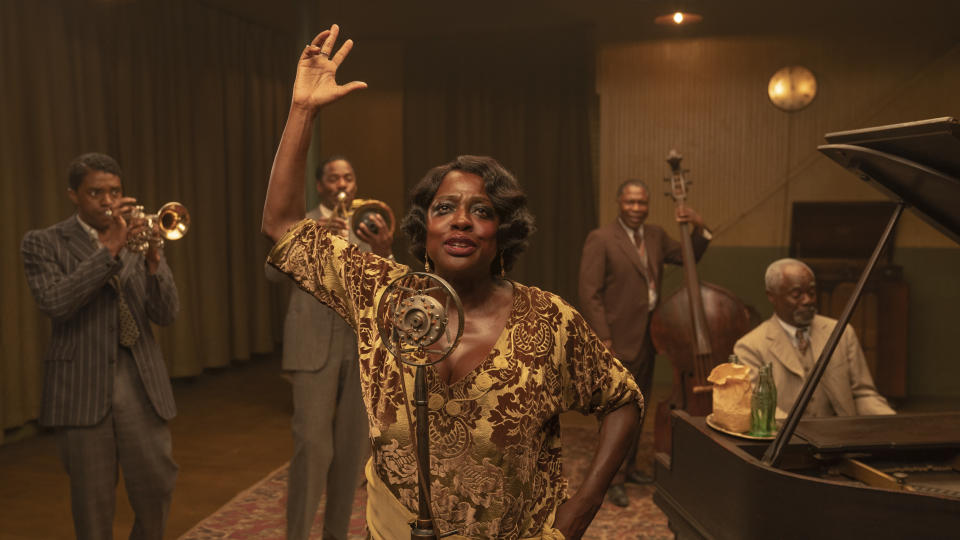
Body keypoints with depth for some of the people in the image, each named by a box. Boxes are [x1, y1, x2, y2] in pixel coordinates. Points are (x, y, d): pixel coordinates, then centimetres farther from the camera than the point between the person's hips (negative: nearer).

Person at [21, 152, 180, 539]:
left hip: (141, 385, 3)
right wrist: (108, 249, -22)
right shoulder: (43, 243, 2)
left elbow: (166, 314, -1)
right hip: (81, 388, -2)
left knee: (157, 493, 5)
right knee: (93, 503, 6)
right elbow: (54, 304, -16)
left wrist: (152, 261, -18)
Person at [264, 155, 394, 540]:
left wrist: (383, 254, -24)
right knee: (312, 445, -8)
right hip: (314, 346, -3)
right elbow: (274, 272, -12)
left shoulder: (368, 228, 11)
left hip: (361, 347, 3)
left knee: (352, 447, 7)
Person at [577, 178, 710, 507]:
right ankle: (614, 480, 7)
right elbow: (590, 294, -15)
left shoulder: (656, 236, 10)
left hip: (648, 338, 7)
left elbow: (689, 258, 18)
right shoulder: (600, 239, -11)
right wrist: (603, 339, -19)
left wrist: (699, 228, -1)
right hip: (619, 340, -7)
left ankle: (629, 467, 32)